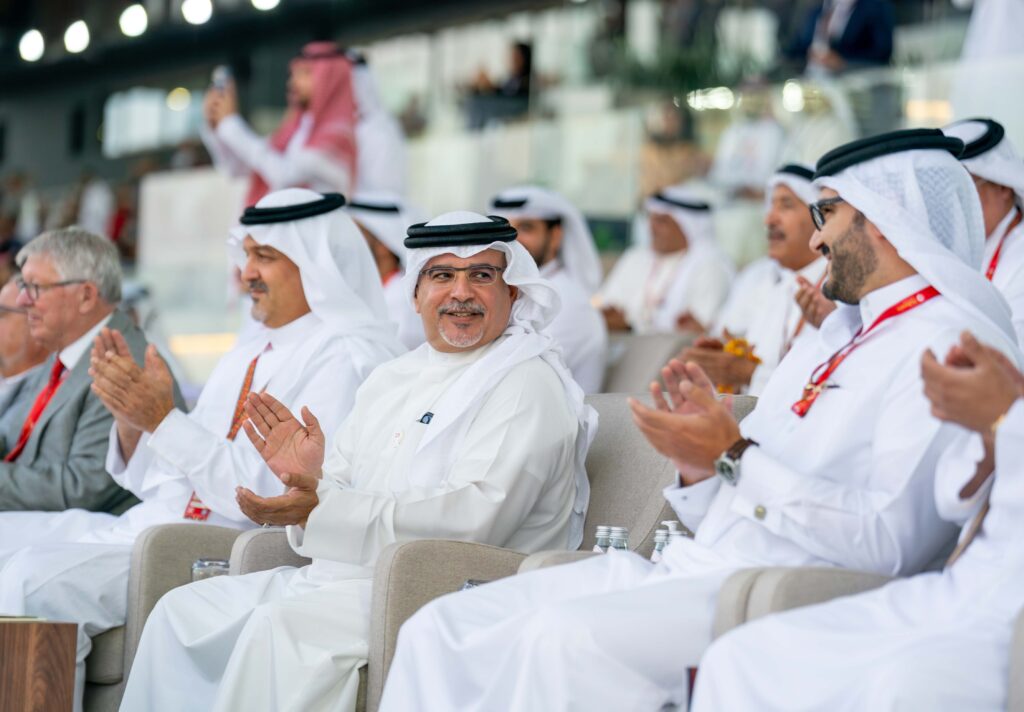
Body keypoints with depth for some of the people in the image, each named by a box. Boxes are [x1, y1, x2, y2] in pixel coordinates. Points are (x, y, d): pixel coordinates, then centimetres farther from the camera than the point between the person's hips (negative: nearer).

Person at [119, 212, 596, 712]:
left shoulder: (527, 385, -6)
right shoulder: (392, 380, 20)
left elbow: (475, 517, -20)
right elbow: (344, 492, 19)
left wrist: (322, 511, -25)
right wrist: (311, 478, -7)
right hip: (345, 577, 8)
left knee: (280, 627, -30)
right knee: (183, 610, -3)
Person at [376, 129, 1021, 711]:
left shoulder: (951, 344, -4)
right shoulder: (830, 339, 25)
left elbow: (895, 541, -18)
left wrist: (735, 458, -15)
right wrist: (701, 462, 2)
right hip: (691, 569, 9)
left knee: (564, 634, -33)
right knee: (442, 629, -6)